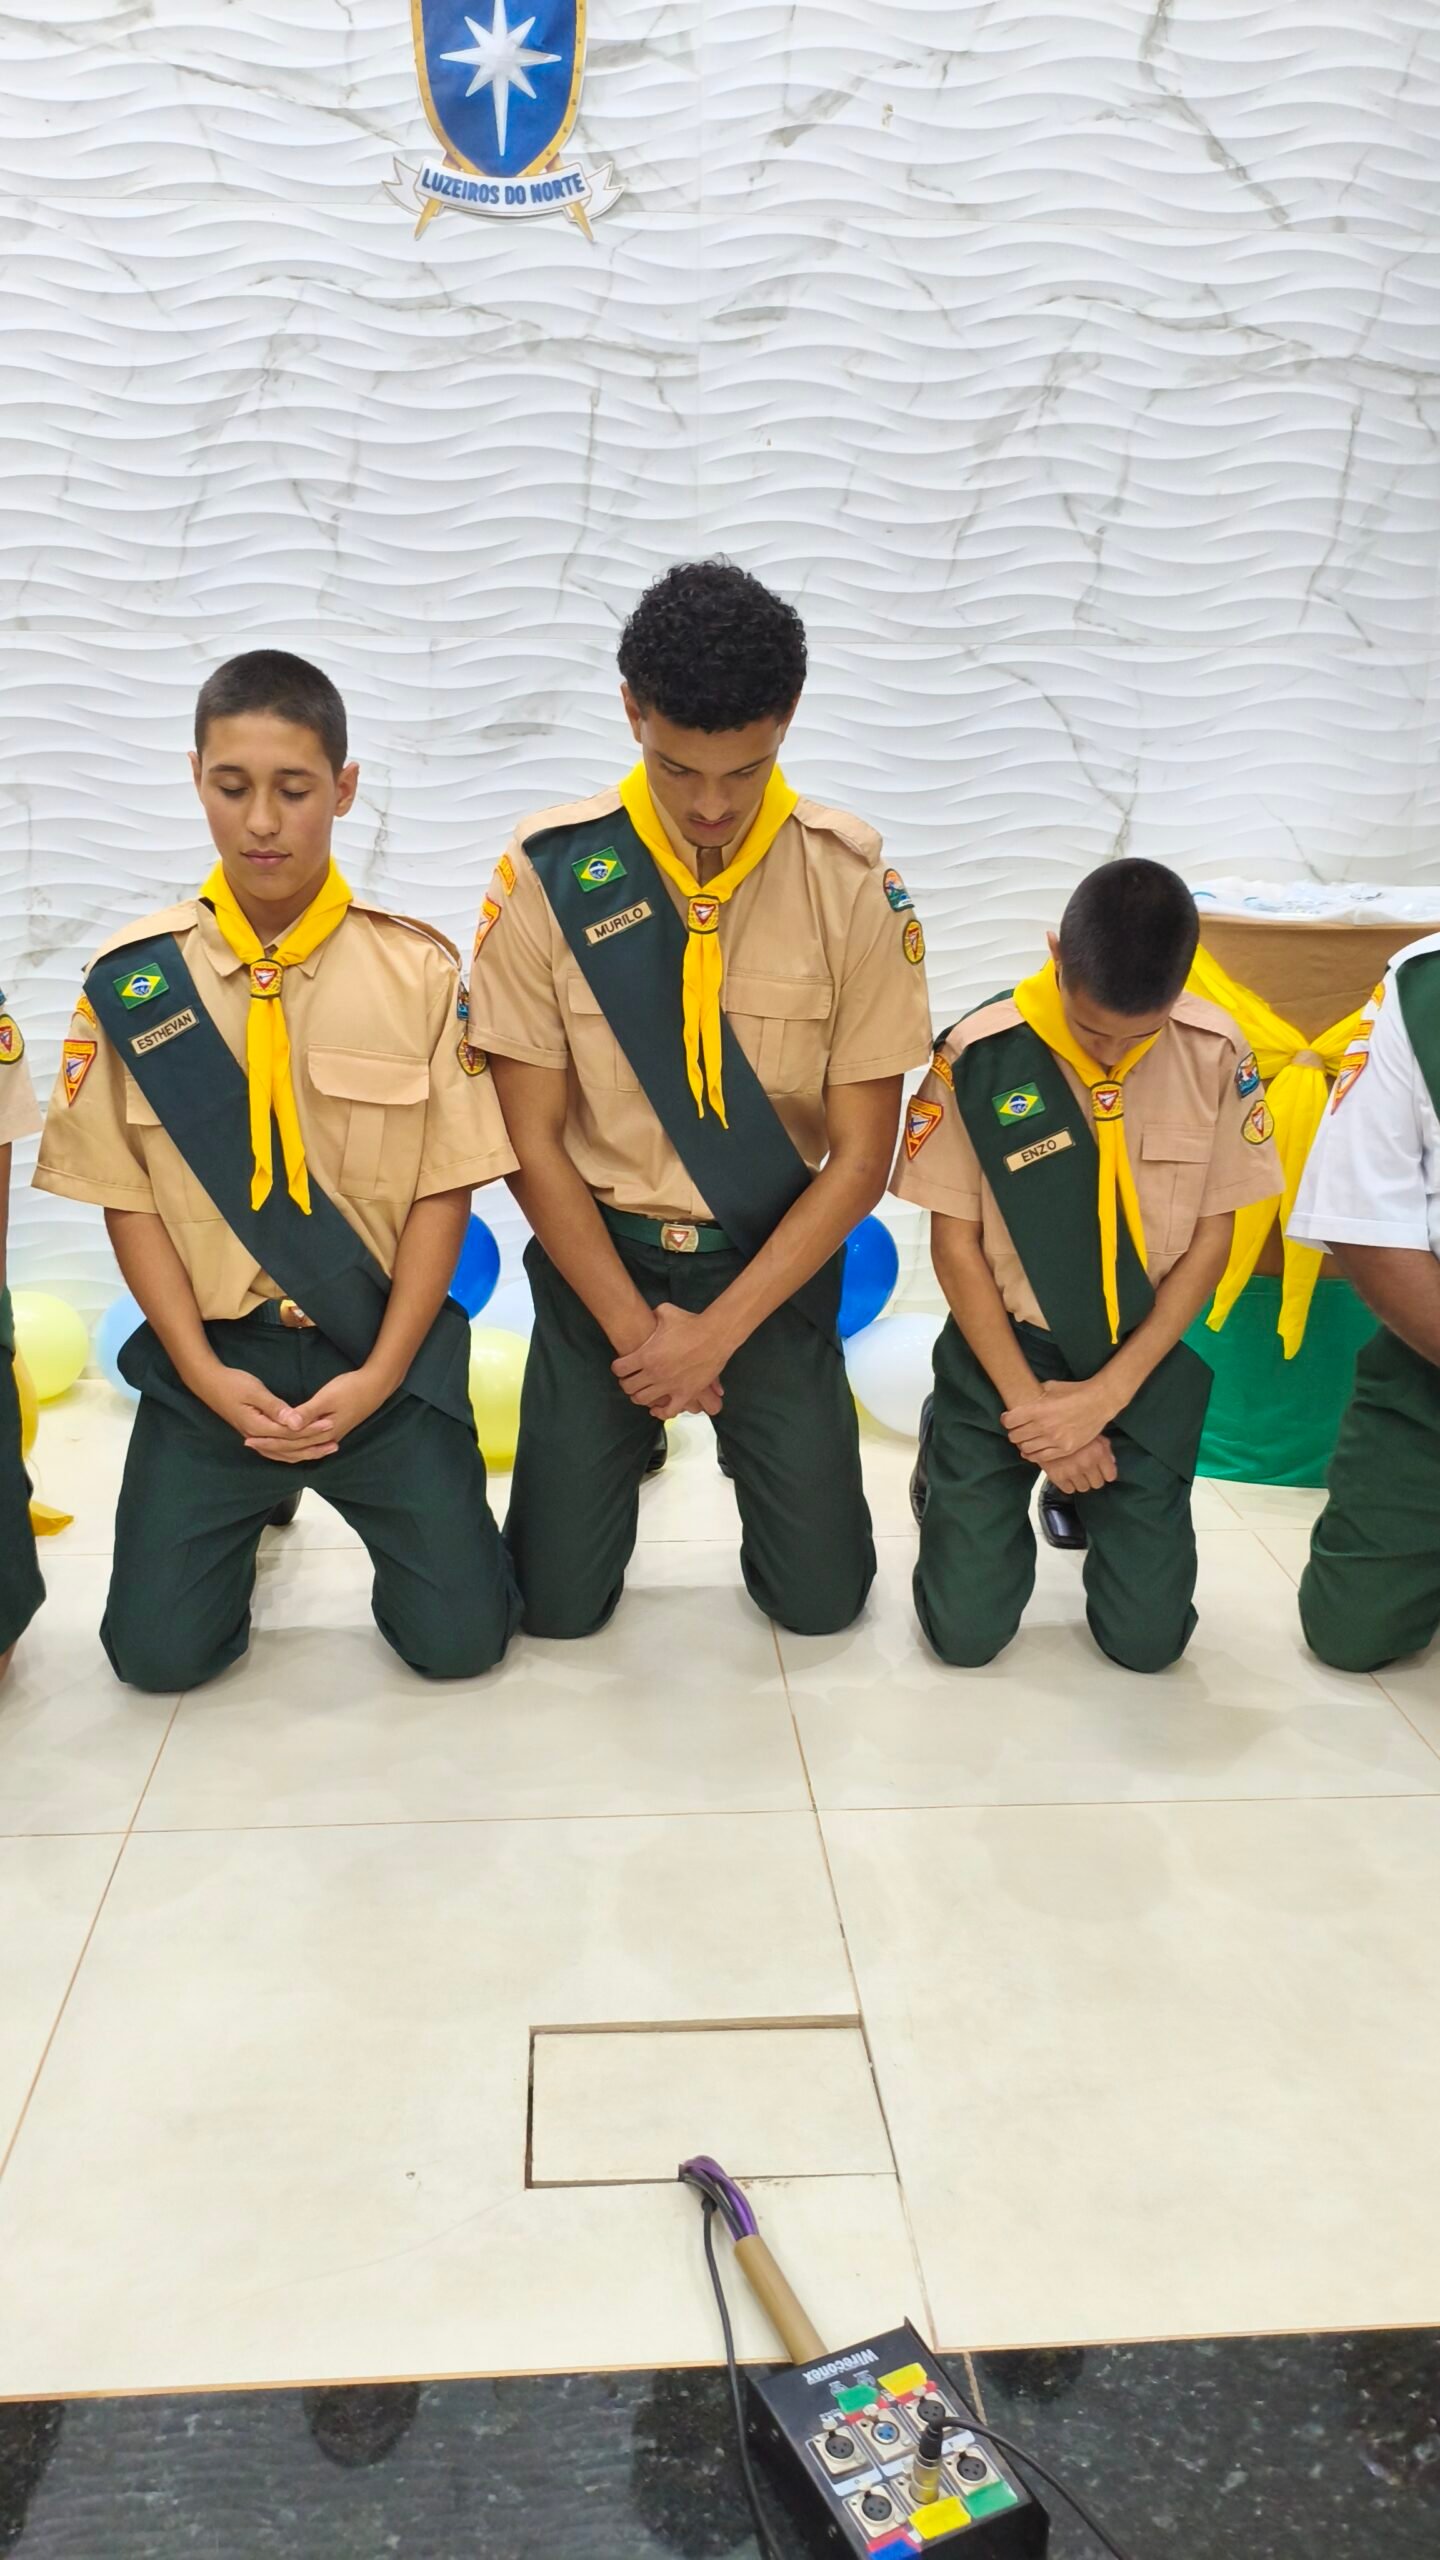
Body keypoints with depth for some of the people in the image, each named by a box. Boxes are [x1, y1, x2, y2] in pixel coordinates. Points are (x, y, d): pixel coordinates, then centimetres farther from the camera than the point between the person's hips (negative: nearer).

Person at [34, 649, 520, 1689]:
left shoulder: (418, 969, -6)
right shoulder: (133, 980, -4)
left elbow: (445, 1186, -5)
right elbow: (126, 1196, -1)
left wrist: (379, 1375, -12)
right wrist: (205, 1373, -10)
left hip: (384, 1351, 0)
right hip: (211, 1358, 1)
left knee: (461, 1636, -5)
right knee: (159, 1651, -3)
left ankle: (372, 1489, 26)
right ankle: (249, 1505, 29)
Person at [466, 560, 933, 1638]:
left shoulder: (852, 882, -13)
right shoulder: (550, 872, -14)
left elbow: (860, 1155, -9)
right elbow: (531, 1138, -8)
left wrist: (718, 1333, -14)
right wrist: (634, 1329, -12)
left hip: (773, 1263, 0)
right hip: (597, 1258, 0)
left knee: (819, 1596, 1)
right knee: (560, 1599, 2)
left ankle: (760, 1435, 32)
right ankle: (623, 1439, 34)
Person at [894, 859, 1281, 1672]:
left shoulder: (1215, 1054, -10)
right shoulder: (981, 1055, -16)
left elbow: (1211, 1240, -3)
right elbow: (955, 1242, -8)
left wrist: (1107, 1394, -11)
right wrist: (1030, 1404, -12)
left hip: (1146, 1363, 2)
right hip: (1002, 1351, -1)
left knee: (1148, 1637, 0)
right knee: (966, 1630, -4)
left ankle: (1084, 1499, 31)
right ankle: (955, 1481, 28)